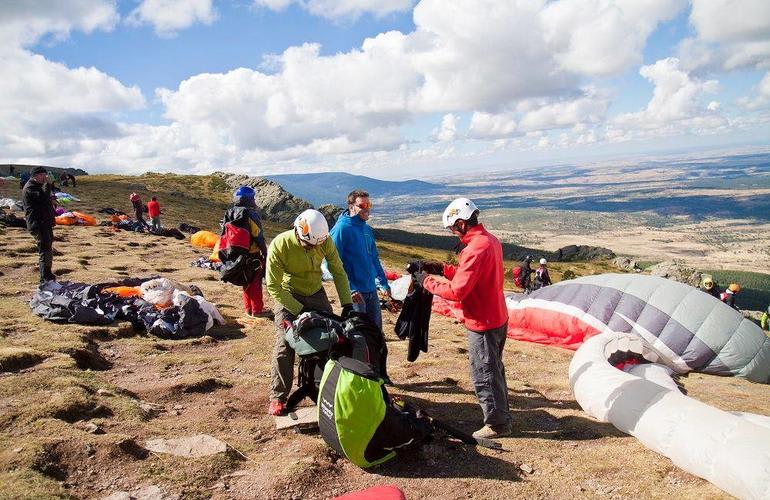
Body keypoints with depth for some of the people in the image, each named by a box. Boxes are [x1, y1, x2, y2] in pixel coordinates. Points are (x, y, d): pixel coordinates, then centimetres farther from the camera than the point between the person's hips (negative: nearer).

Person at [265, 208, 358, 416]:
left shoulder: (325, 241, -19)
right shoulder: (280, 245, -28)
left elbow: (338, 272, -7)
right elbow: (273, 286, -22)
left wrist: (347, 304, -13)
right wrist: (299, 310, -26)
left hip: (316, 294, 4)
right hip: (288, 296, -3)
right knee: (284, 345, -12)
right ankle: (277, 398, 0)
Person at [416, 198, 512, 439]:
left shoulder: (475, 248, -24)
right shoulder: (491, 241, 6)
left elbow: (456, 291, -25)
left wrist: (427, 281, -12)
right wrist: (443, 269, 8)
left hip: (483, 324, -10)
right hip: (498, 317, 10)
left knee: (484, 375, 5)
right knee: (494, 369, 22)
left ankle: (497, 424, 17)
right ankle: (501, 414, 37)